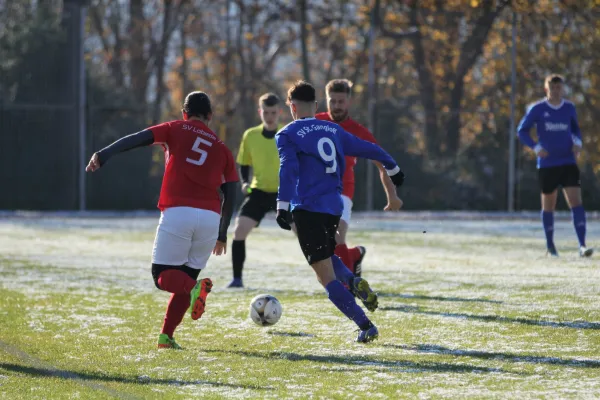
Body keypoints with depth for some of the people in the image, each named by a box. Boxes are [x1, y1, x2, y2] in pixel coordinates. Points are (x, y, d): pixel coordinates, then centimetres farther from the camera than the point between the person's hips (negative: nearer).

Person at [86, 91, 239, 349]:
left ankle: (194, 288, -25)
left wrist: (104, 154, -12)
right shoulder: (222, 148, 19)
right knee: (186, 277, 16)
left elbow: (137, 139, -3)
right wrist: (222, 234, 24)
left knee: (162, 276, 6)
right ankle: (166, 336, 5)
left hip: (177, 213, -3)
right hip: (210, 218, 3)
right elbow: (230, 195, 15)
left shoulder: (176, 130, 12)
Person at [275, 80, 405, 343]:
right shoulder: (333, 130, 13)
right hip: (334, 207, 6)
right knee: (326, 258, 29)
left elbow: (288, 169, -19)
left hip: (307, 209, -6)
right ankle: (354, 283, -4)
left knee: (326, 276, -2)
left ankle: (366, 327, -11)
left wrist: (282, 205, -28)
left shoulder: (287, 135, -3)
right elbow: (368, 149, 22)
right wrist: (393, 169, 38)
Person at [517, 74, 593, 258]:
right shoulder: (537, 109, -4)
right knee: (548, 206, 8)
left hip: (568, 163, 1)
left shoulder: (569, 108, 5)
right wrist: (536, 147, -14)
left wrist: (577, 142, 1)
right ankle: (550, 246, 23)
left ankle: (582, 245, -17)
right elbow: (522, 131, 1)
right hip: (547, 165, -1)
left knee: (576, 202, -12)